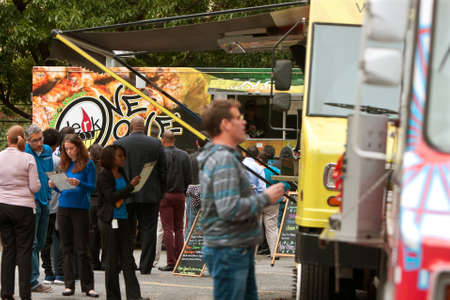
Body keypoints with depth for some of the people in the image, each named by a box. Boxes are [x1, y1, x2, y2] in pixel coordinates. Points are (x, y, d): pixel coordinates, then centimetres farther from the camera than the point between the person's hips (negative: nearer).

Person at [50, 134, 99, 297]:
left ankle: (88, 286, 1)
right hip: (63, 208, 5)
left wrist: (79, 184, -24)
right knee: (67, 248, 6)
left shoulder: (87, 164, -3)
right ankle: (69, 285, 9)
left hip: (80, 208, -5)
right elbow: (62, 189, 15)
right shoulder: (64, 164, 11)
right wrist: (55, 185, -6)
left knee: (82, 249, -4)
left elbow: (92, 187, -7)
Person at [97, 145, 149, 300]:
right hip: (110, 221, -7)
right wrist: (131, 186, -18)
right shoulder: (104, 175, -10)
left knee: (127, 258, 1)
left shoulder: (121, 173, 11)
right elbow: (112, 197, -19)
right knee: (112, 259, 1)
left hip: (123, 219, 7)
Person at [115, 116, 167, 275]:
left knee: (127, 231, 7)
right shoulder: (156, 144, -1)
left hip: (126, 195, 0)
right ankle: (145, 266, 3)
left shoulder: (119, 144, -3)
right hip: (150, 195, 0)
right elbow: (163, 171, 1)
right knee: (148, 230, 5)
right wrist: (161, 192, 11)